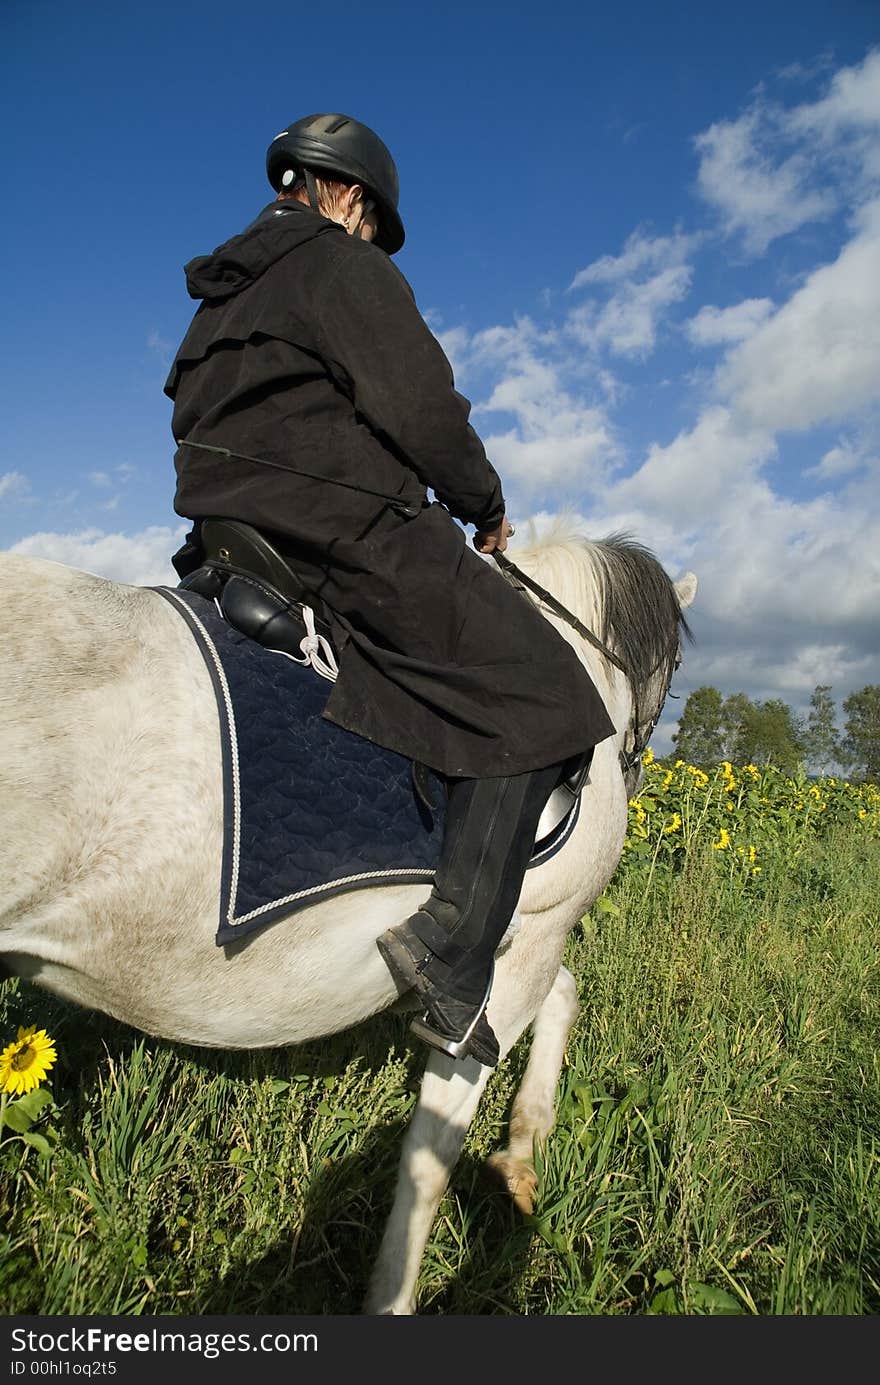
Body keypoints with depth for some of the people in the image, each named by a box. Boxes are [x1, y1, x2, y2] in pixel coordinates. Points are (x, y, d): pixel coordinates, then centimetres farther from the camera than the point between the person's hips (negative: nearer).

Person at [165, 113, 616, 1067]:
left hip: (231, 531, 10)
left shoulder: (225, 291, 27)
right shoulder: (345, 267, 1)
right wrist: (486, 506, 7)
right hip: (347, 529, -9)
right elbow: (421, 411, -10)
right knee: (540, 692, -10)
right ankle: (452, 955, -19)